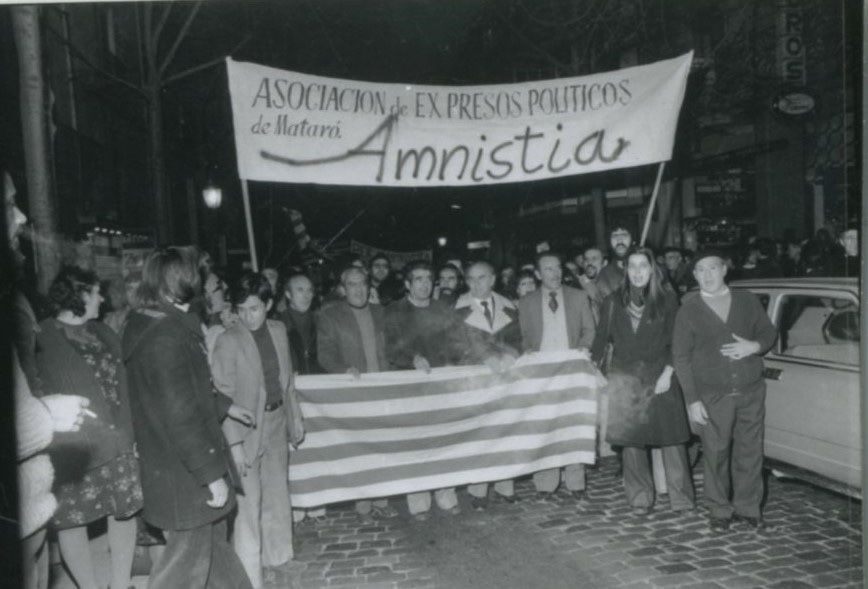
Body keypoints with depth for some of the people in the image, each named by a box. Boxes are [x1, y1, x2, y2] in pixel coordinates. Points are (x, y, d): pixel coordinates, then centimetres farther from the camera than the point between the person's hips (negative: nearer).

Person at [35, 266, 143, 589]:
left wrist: (132, 432, 10)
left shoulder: (102, 332, 10)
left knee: (124, 512, 11)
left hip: (118, 444, 5)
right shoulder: (42, 339, -8)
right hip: (72, 452, -5)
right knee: (73, 521, 7)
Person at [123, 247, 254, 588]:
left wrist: (223, 405, 27)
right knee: (189, 557, 6)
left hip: (168, 463, 9)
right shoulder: (167, 335, -25)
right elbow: (180, 415, -26)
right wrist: (213, 475, -21)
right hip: (184, 473, -9)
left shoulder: (145, 325, 5)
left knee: (213, 538, 23)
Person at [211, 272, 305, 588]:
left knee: (277, 494, 20)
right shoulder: (228, 341, -17)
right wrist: (235, 443, -20)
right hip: (246, 430, -6)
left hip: (277, 425, 6)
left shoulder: (278, 330, 0)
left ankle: (276, 555, 41)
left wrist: (295, 417, 11)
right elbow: (223, 396, -16)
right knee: (248, 503, -1)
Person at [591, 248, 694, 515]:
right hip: (624, 379, 1)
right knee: (630, 438, 2)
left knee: (671, 436, -2)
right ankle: (640, 498, 13)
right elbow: (601, 338, 9)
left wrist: (667, 373, -7)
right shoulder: (613, 302, 9)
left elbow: (675, 341, 2)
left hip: (659, 377, -1)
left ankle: (680, 497, 11)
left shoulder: (667, 299, 5)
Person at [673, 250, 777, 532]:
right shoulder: (688, 310, 1)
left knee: (750, 451, 6)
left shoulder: (747, 301, 8)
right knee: (716, 454, 0)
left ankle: (747, 506, 22)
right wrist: (692, 400, -7)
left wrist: (755, 345, -9)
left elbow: (769, 331, 17)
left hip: (751, 391, 2)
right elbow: (681, 357, -1)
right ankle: (720, 510, 16)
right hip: (713, 396, -2)